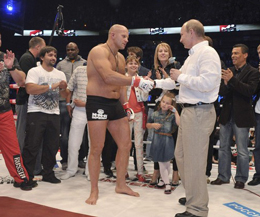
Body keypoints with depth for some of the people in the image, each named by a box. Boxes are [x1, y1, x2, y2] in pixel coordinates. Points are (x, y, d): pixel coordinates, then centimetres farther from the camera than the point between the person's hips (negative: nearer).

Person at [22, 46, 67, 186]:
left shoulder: (60, 74, 15)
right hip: (36, 113, -5)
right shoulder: (34, 71, -1)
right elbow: (30, 89, -17)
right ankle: (27, 176, 5)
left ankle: (48, 173, 21)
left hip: (54, 114, 5)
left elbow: (64, 95, 13)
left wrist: (63, 88, -10)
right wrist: (52, 86, -16)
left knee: (52, 146, 8)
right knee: (31, 146, -3)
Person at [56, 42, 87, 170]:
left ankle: (80, 158, 14)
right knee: (65, 132, 1)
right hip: (64, 101, 1)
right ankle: (65, 160, 9)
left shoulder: (84, 64, 12)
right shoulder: (61, 64, 15)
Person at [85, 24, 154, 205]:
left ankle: (121, 184, 23)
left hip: (115, 103, 8)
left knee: (126, 145, 8)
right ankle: (94, 191, 10)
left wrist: (126, 105, 9)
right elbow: (109, 77, -28)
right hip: (98, 103, -8)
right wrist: (137, 81, -32)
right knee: (97, 148, -4)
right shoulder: (99, 51, -12)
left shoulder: (121, 57, 16)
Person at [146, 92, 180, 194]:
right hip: (157, 140, 2)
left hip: (167, 140, -2)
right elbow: (147, 125, 15)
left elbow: (179, 123, -24)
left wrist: (175, 111, -21)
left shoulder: (172, 115, -5)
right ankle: (167, 183, 14)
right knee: (161, 163, 5)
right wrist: (153, 125, -6)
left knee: (167, 162, 5)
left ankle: (165, 179, 24)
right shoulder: (155, 114, 4)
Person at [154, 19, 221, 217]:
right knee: (181, 156, 18)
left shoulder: (207, 53, -12)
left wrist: (181, 76, -14)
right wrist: (155, 83, 27)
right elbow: (178, 81, 27)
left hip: (199, 113, -10)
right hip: (188, 111, 11)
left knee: (194, 161, -5)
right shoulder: (193, 56, 19)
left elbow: (208, 82, -25)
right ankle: (193, 195, 33)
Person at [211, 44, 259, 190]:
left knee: (242, 151, 4)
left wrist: (232, 80, -27)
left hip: (242, 116, -5)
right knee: (224, 148, 12)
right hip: (227, 115, 5)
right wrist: (226, 84, -20)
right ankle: (223, 176, 24)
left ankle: (241, 179, 18)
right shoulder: (229, 71, 8)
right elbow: (222, 92, 2)